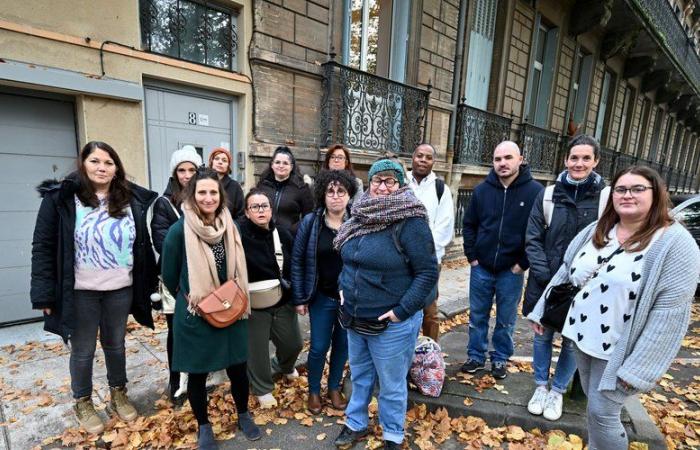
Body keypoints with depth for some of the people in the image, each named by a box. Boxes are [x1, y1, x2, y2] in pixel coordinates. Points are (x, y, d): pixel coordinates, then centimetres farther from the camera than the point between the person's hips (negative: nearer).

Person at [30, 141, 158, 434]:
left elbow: (142, 244, 7)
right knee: (83, 350, 13)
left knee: (115, 345, 18)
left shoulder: (131, 200, -1)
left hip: (121, 290, 2)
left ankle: (119, 395, 37)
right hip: (81, 292, -2)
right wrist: (44, 292, -9)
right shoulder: (61, 198, -7)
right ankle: (83, 404, 35)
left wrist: (148, 283, 3)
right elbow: (43, 246, -6)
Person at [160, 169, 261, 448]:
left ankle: (243, 415, 39)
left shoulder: (230, 227, -2)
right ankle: (203, 426, 39)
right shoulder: (179, 230, -15)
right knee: (198, 373, 14)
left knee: (238, 367, 13)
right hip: (195, 315, -3)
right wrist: (191, 299, 6)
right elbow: (169, 276, -3)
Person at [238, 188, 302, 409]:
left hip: (283, 301, 5)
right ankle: (262, 389, 38)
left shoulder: (282, 233, -3)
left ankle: (283, 365, 52)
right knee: (257, 349, 11)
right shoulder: (239, 233, -18)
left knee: (293, 343, 18)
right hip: (254, 305, -4)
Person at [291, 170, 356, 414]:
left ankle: (334, 388, 39)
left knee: (343, 345, 15)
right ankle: (313, 391, 35)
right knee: (319, 347, 9)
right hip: (322, 297, -1)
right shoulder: (310, 222, -8)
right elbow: (297, 261, -3)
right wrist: (299, 298, -4)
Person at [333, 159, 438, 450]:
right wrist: (343, 288, 5)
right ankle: (356, 424, 47)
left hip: (391, 322, -6)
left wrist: (402, 310, -20)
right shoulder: (360, 218, 3)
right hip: (355, 317, 6)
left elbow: (428, 272, -18)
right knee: (360, 376, 24)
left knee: (391, 384, 14)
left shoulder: (411, 222, -17)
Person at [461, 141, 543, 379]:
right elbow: (469, 225, 8)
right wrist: (471, 255, 1)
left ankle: (500, 359, 33)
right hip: (481, 267, 2)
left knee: (506, 320, 13)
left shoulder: (535, 191, -8)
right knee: (477, 316, 13)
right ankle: (475, 356, 31)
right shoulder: (482, 190, 1)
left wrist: (524, 263, -8)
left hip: (512, 271, -2)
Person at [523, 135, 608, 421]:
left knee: (572, 342, 13)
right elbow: (533, 239, -1)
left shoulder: (607, 196, -5)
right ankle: (541, 386, 36)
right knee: (542, 335, 15)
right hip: (546, 283, 1)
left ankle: (557, 391, 35)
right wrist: (543, 274, -11)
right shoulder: (549, 194, -1)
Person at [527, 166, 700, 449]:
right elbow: (565, 272, 7)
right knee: (595, 403, 20)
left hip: (618, 349, -5)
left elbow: (669, 313, -19)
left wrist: (638, 367, -21)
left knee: (601, 413, 4)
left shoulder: (675, 242, -15)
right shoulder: (596, 230, 2)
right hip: (582, 336, 5)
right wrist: (541, 312, 9)